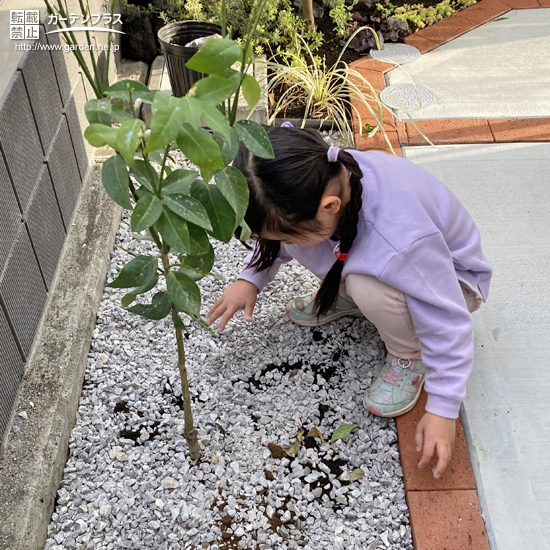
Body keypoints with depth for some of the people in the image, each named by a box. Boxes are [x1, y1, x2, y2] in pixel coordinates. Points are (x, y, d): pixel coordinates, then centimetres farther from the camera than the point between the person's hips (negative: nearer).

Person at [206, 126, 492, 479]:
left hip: (449, 276, -6)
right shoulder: (320, 178, -24)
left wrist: (442, 410, -27)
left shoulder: (402, 239, -44)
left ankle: (409, 356, -7)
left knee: (367, 285, -38)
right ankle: (346, 297, 12)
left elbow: (447, 323, -32)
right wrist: (251, 279, -8)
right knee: (290, 226, -14)